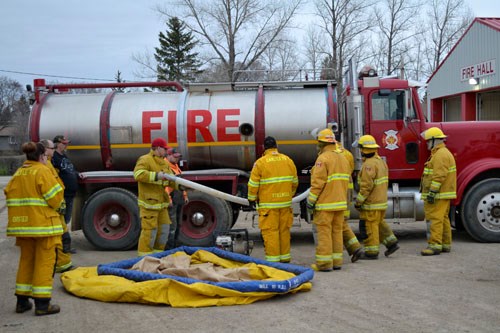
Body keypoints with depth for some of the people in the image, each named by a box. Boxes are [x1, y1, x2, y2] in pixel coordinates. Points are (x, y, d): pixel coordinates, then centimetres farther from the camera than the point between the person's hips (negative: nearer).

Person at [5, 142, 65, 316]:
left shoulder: (18, 174, 11)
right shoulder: (42, 171, -10)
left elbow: (10, 197, 10)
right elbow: (54, 196, -15)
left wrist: (23, 214, 14)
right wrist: (60, 207, 6)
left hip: (23, 223, 7)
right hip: (43, 223, -7)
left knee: (26, 259, 17)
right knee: (44, 261, 0)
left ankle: (22, 301, 21)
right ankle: (42, 303, 1)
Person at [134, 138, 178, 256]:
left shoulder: (164, 163, 18)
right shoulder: (145, 160, -10)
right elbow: (138, 174, -26)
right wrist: (156, 175, -30)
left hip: (161, 202, 9)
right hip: (149, 202, -9)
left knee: (164, 227, 11)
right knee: (150, 229, -8)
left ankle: (158, 251, 23)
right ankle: (144, 254, 2)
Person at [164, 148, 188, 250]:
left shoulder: (176, 167, 20)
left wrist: (185, 195, 20)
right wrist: (168, 199, -26)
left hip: (179, 199, 10)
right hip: (171, 199, -10)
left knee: (178, 224, 14)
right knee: (172, 225, -11)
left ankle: (174, 246, 23)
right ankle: (168, 248, -6)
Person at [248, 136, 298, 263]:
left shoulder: (260, 162, -8)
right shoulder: (288, 160, 6)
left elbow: (253, 184, -7)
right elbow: (295, 182, 12)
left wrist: (252, 198, 8)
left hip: (268, 204, -5)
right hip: (285, 203, 5)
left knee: (270, 231, 0)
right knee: (284, 231, 12)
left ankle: (273, 259, 0)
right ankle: (285, 258, 19)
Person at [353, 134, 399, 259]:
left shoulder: (369, 164, -20)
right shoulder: (381, 161, 10)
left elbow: (366, 186, -24)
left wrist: (358, 201, -17)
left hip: (371, 203, -9)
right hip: (382, 201, 10)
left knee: (369, 227, -1)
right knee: (379, 223, 21)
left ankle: (371, 252, 5)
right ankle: (392, 243, 18)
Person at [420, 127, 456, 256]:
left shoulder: (440, 155, -16)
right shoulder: (442, 153, 20)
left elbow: (439, 176, -23)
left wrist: (432, 192, -24)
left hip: (438, 195, -11)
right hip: (443, 194, 11)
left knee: (434, 219, -11)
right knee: (443, 219, 14)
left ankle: (435, 245, -12)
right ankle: (446, 245, 19)